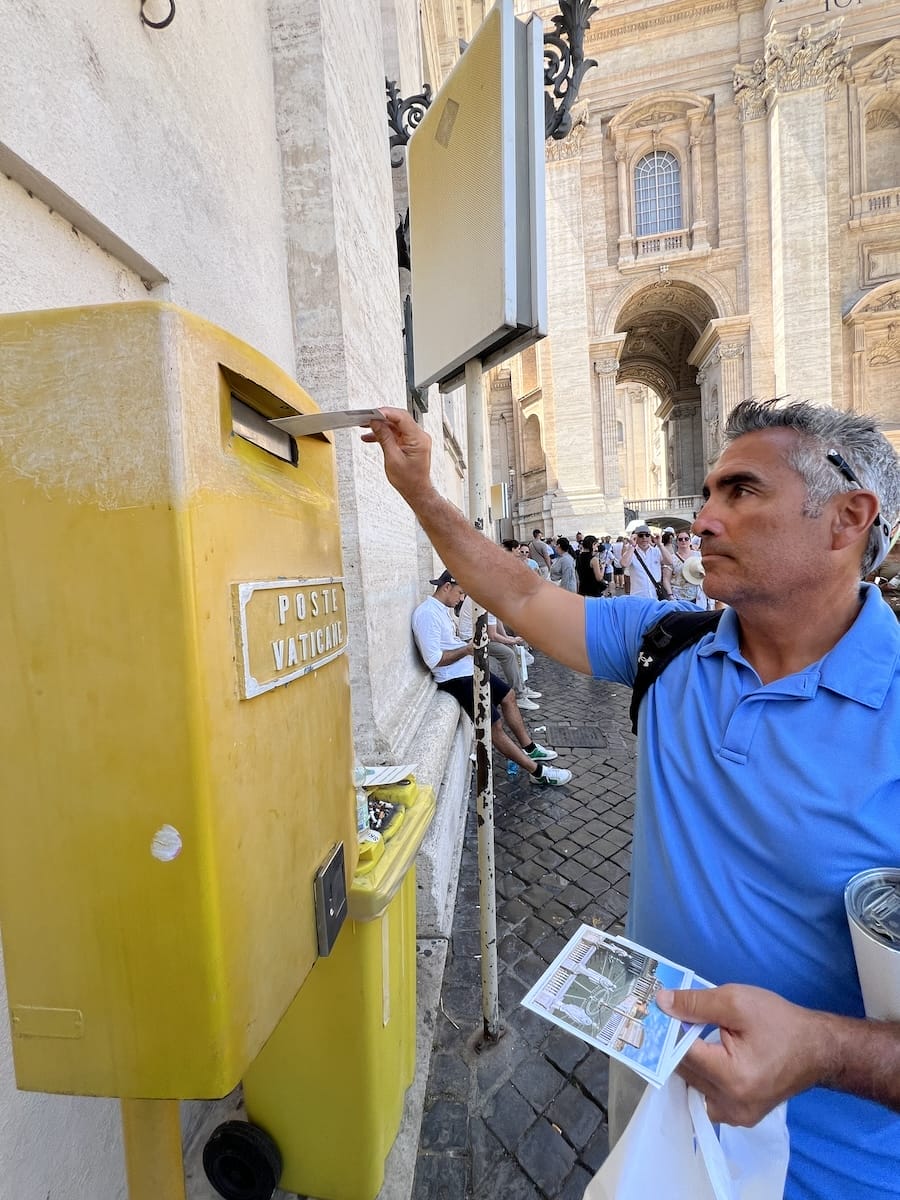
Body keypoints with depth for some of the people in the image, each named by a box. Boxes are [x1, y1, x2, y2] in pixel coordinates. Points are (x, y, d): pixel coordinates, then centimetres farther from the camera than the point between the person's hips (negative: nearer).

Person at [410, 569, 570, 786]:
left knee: (508, 695, 20)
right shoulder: (427, 613, -21)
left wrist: (468, 643, 3)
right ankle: (537, 771, 2)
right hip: (456, 678, -11)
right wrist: (467, 649, -18)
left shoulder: (443, 608, 10)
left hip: (469, 669, 11)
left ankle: (529, 748, 34)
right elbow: (433, 660, -25)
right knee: (494, 725, -8)